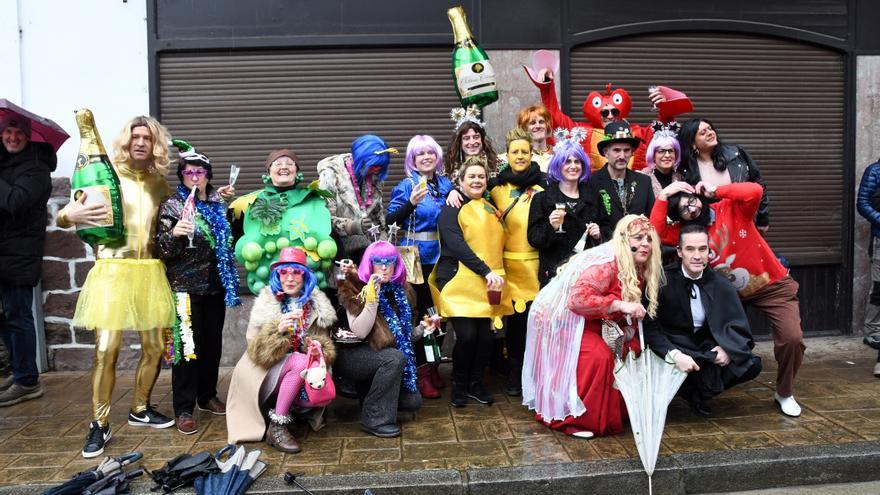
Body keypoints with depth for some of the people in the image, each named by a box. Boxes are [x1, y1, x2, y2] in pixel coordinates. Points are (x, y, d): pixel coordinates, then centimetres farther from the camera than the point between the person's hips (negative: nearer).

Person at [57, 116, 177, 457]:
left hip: (150, 271, 4)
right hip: (112, 269, -4)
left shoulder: (160, 183, 11)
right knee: (106, 349, -7)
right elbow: (61, 217, -2)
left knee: (155, 347, 7)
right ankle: (100, 425, 7)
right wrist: (71, 214, -27)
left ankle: (140, 410, 27)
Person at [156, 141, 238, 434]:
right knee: (188, 345, -5)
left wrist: (229, 202, 14)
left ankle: (207, 396, 27)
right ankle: (184, 409, 4)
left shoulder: (218, 203, 10)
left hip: (215, 286, 5)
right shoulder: (171, 205, -3)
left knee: (213, 343, 11)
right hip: (187, 286, -5)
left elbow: (231, 237, 25)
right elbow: (162, 251, -8)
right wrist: (174, 234, -28)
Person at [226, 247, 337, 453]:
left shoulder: (317, 303, 4)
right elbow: (255, 347, -8)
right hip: (266, 370, -3)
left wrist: (319, 350, -15)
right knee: (301, 362, -33)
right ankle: (276, 427, -19)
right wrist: (277, 330, -27)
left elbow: (324, 342, 10)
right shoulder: (267, 301, -4)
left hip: (302, 367, 3)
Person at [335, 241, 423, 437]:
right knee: (395, 359, -32)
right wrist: (372, 297, -32)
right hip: (352, 356, -6)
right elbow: (360, 332, -26)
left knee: (412, 401, -7)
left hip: (381, 354, 6)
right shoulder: (356, 289, -12)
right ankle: (375, 419, -19)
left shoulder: (401, 289, 4)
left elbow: (402, 333, 16)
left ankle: (370, 393, 19)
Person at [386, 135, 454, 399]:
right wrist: (412, 203, -27)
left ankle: (434, 367, 25)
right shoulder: (407, 185, -5)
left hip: (442, 255, 5)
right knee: (424, 311, -3)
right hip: (418, 256, -5)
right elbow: (390, 220, -14)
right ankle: (422, 372, 9)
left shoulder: (445, 184, 9)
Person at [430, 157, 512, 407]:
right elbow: (456, 245, -14)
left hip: (489, 285, 6)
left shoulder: (491, 210, 18)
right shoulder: (452, 209, -2)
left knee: (486, 336, 0)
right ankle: (459, 385, 12)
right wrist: (486, 271, -20)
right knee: (466, 336, -11)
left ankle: (475, 384, 20)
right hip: (460, 282, -5)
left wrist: (495, 273, 10)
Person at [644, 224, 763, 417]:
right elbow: (650, 327, -16)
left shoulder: (721, 285, -1)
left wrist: (728, 349, -21)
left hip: (706, 351, 4)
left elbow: (738, 328, 0)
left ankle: (699, 393, 9)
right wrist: (675, 355, -29)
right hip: (672, 349, -4)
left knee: (752, 364, -13)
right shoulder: (664, 282, -13)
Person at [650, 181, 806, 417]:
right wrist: (663, 196, -25)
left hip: (772, 284, -3)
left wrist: (715, 191, -25)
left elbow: (755, 191, -34)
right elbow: (656, 232, -25)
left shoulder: (732, 208, -15)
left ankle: (785, 394, 11)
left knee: (791, 338, -15)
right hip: (731, 292, 3)